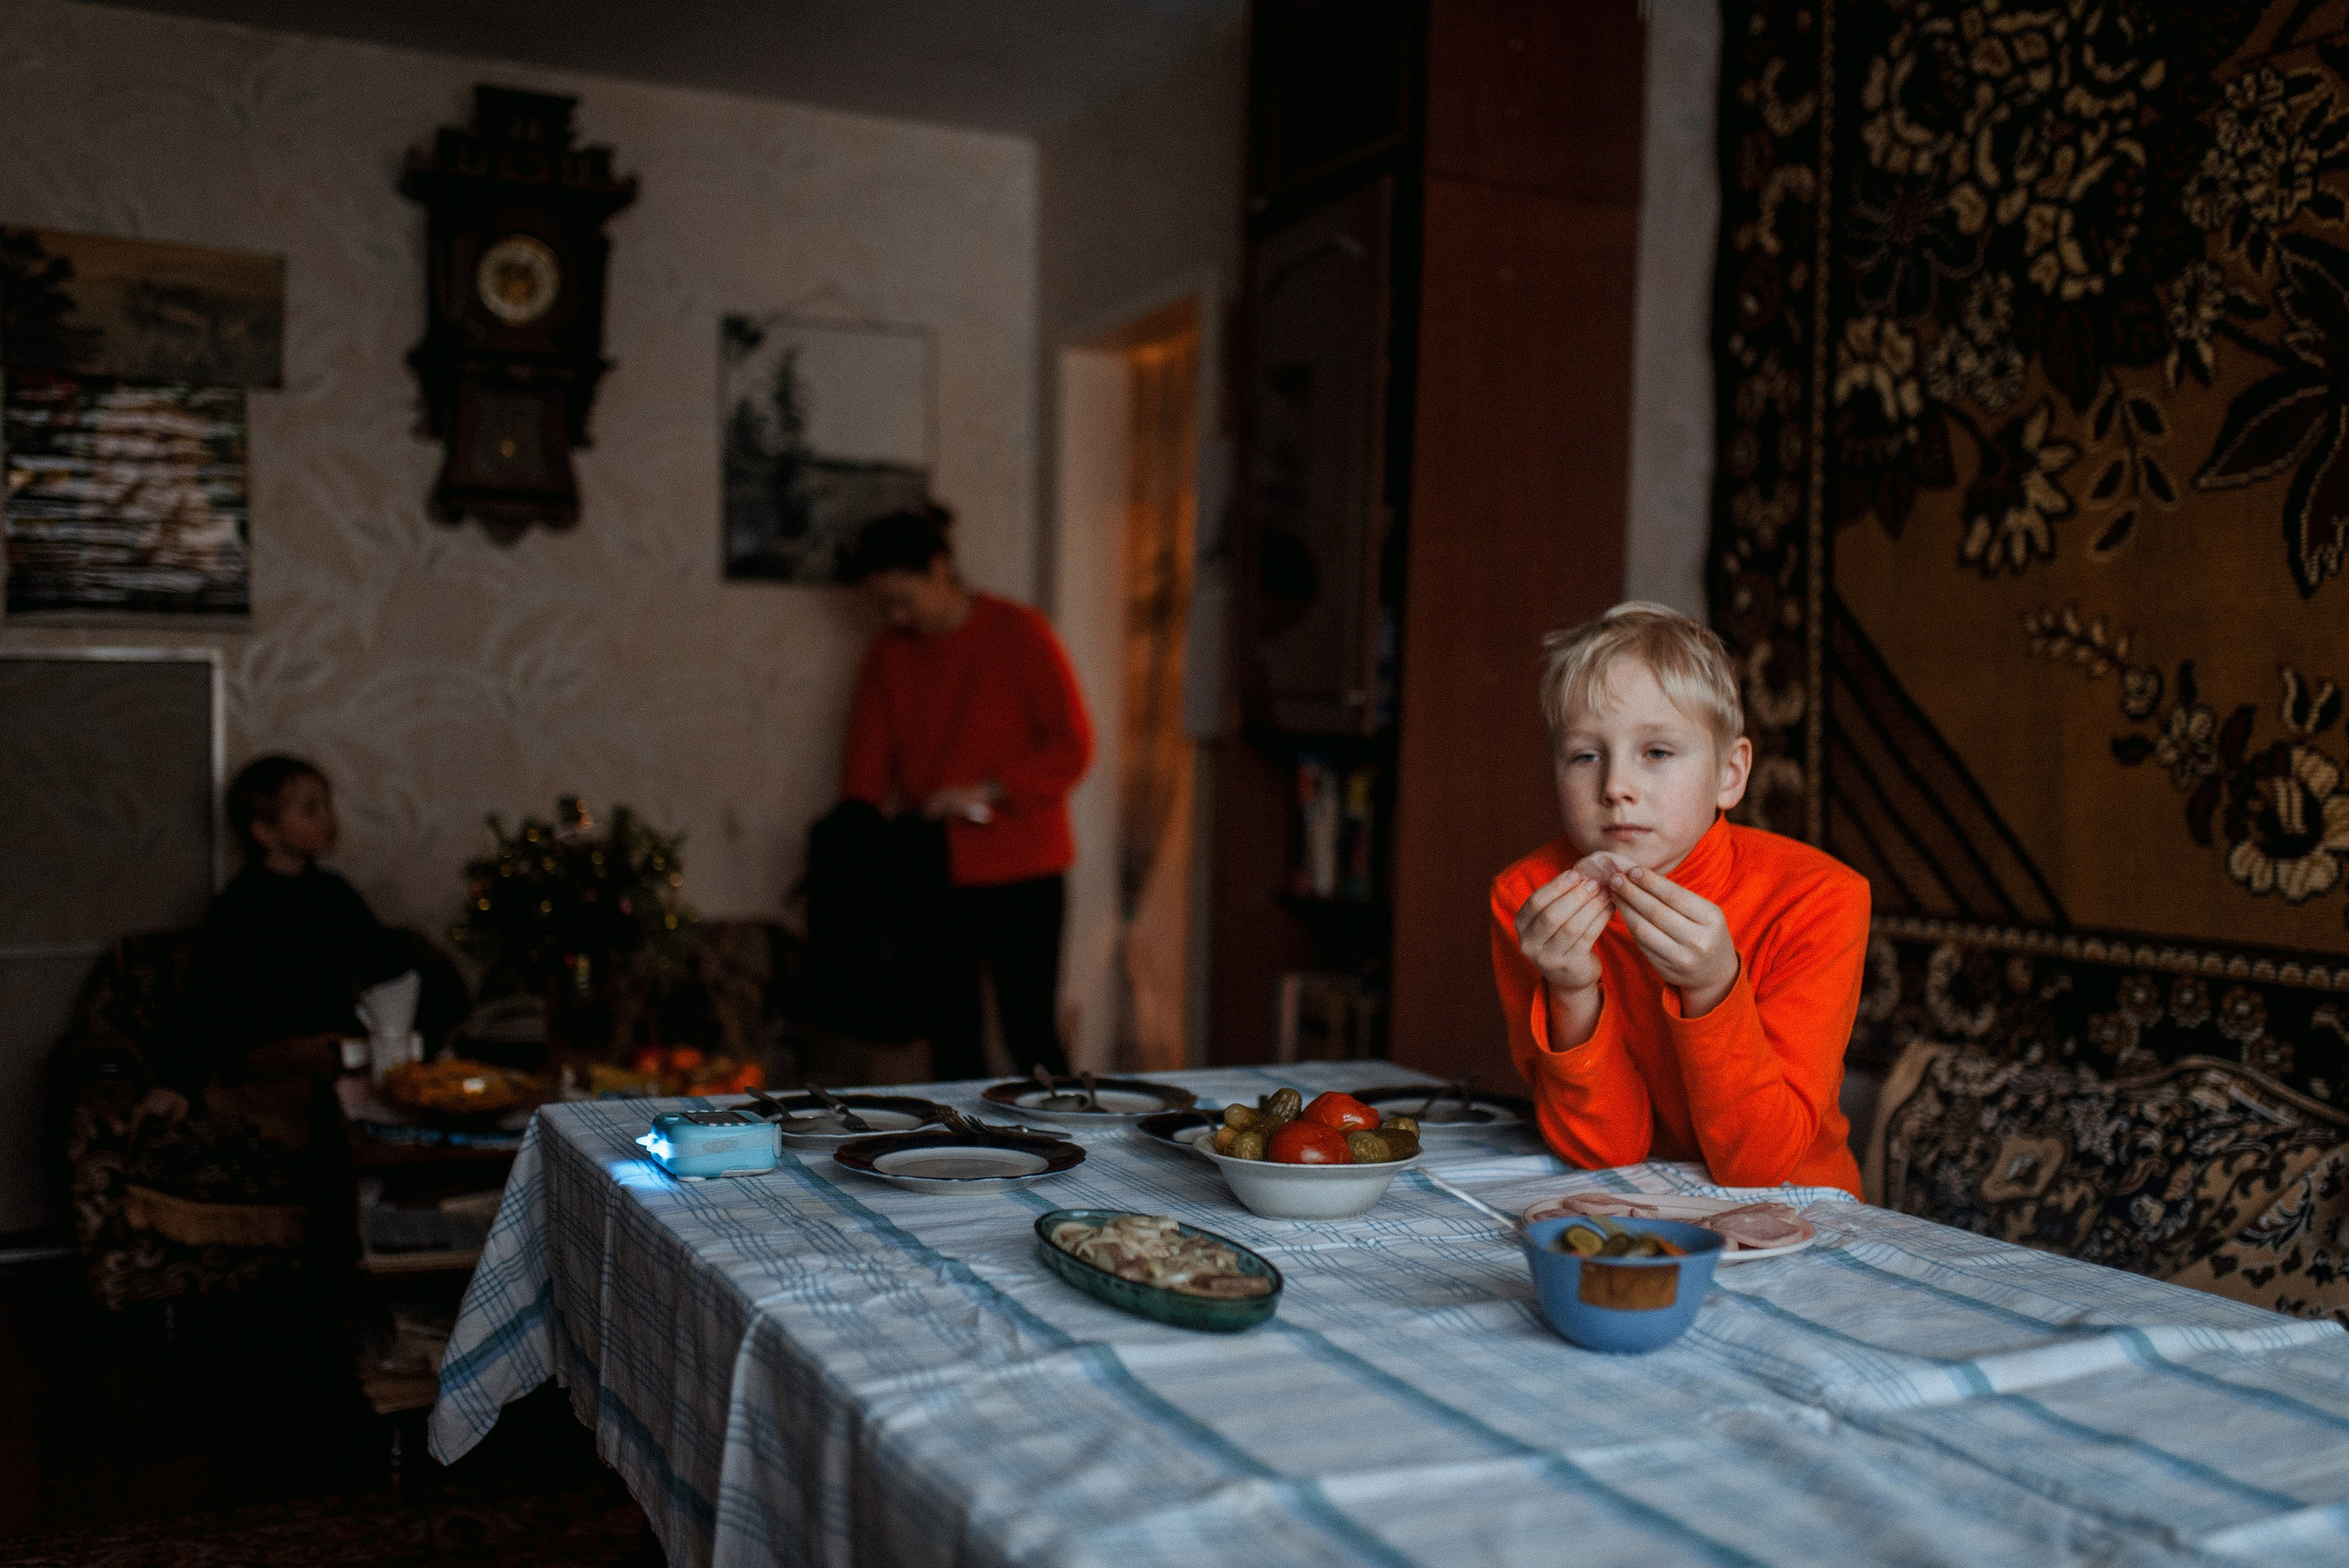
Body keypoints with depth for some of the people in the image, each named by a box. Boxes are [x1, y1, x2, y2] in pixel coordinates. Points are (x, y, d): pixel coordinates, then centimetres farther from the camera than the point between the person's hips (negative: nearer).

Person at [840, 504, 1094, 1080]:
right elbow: (866, 763, 6)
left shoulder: (1019, 633, -5)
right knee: (951, 1043, 7)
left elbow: (1072, 746, -9)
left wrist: (987, 791, -18)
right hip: (932, 874, 4)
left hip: (1019, 868, -4)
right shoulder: (887, 653, 8)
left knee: (1031, 1037, -2)